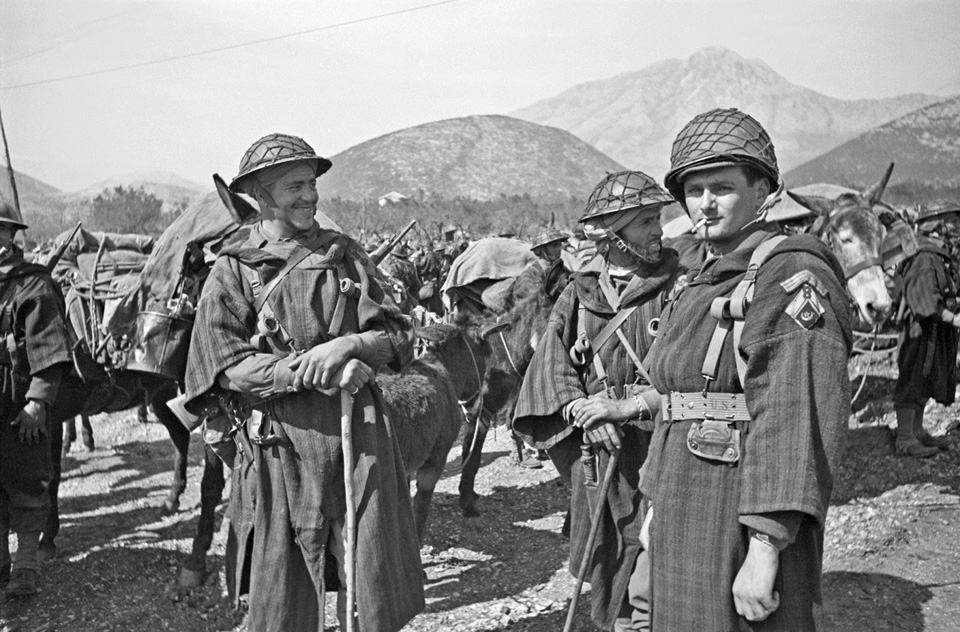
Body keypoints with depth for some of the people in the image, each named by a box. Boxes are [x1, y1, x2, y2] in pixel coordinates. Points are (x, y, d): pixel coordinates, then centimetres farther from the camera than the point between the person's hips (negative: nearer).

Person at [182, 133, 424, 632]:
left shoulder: (343, 253, 9)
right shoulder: (232, 269, 2)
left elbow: (397, 337, 6)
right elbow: (226, 363, -7)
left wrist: (347, 345, -14)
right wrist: (306, 369, -18)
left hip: (360, 431, 2)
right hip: (283, 441, -2)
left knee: (375, 581, 7)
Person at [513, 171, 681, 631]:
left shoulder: (677, 285, -4)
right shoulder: (581, 292, 7)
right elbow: (552, 366, 3)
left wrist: (629, 406, -17)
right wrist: (586, 413, -13)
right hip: (597, 454, 4)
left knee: (650, 592, -7)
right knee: (605, 572, 15)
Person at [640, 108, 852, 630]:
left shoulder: (792, 277, -14)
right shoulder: (702, 284, 13)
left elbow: (798, 423, -22)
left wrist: (765, 548, -25)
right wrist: (656, 505, 18)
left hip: (745, 524, -8)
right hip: (684, 522, 8)